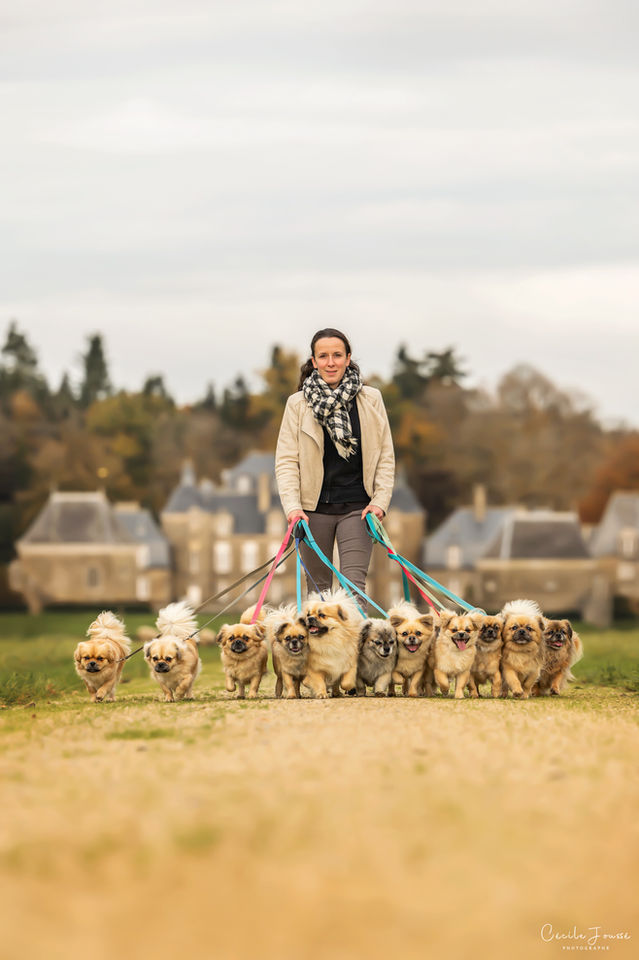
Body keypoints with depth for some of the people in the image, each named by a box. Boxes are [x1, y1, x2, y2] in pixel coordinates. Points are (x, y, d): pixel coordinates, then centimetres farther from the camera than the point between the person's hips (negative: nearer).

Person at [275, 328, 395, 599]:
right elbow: (286, 460, 0)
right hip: (315, 507, 0)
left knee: (354, 584, -12)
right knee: (318, 587, 5)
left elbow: (385, 456, 8)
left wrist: (380, 501, -4)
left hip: (356, 507, 0)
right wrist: (292, 506, -13)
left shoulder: (371, 399, 4)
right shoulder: (298, 404, 2)